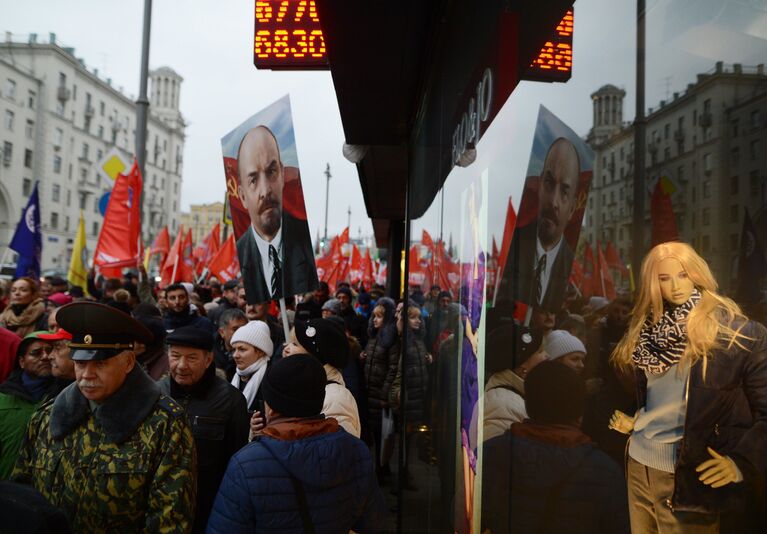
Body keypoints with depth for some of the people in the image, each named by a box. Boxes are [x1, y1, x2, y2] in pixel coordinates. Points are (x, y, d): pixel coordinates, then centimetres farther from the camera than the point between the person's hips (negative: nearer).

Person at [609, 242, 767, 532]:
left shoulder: (741, 334, -12)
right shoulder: (648, 329, 6)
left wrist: (741, 462, -20)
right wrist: (634, 421, 5)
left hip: (692, 477, -5)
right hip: (639, 465, 6)